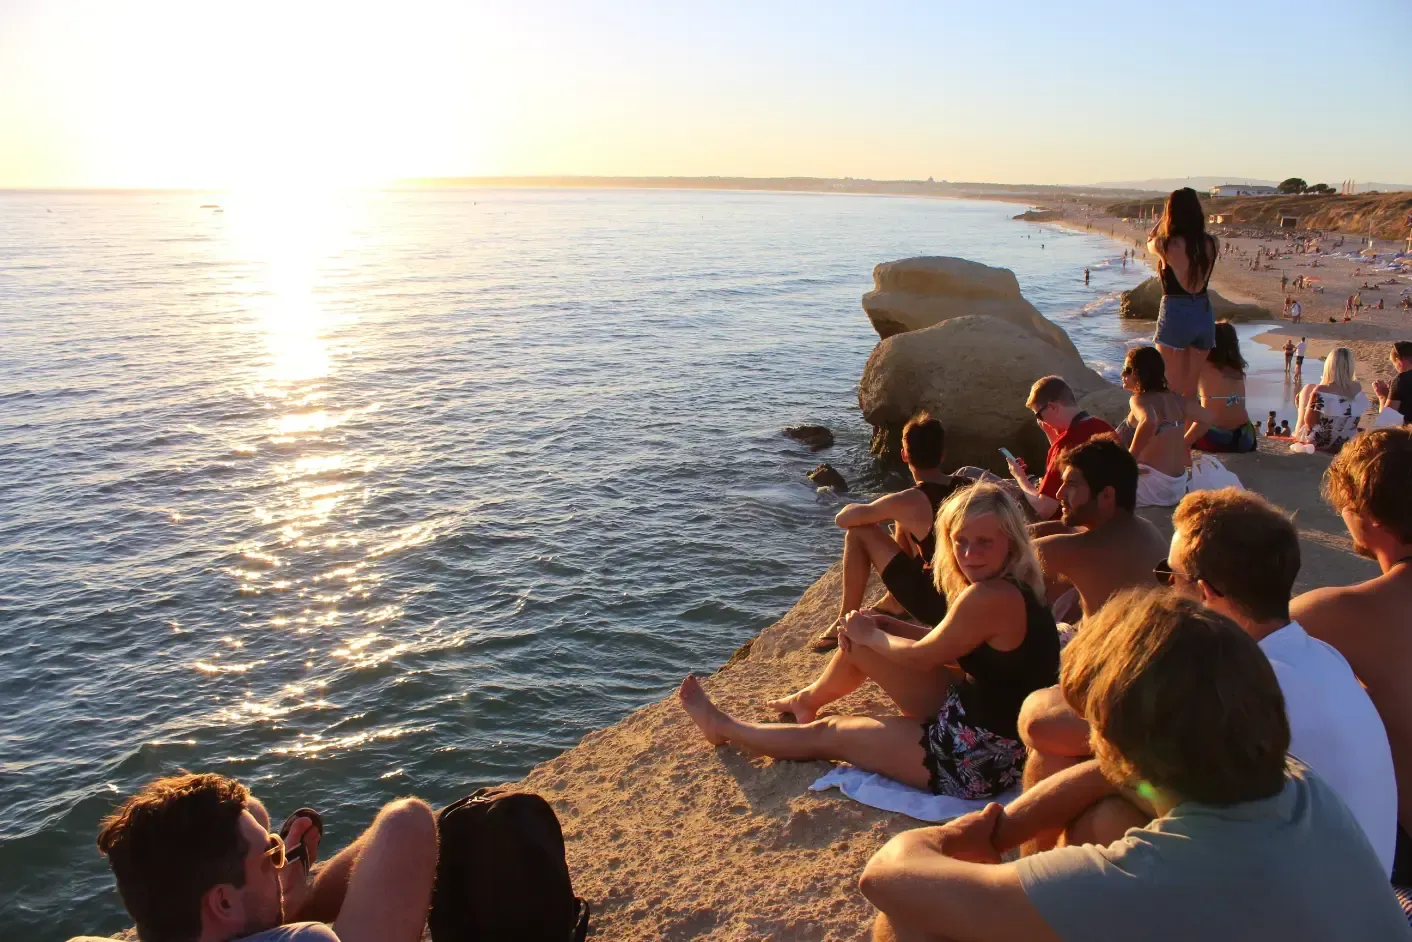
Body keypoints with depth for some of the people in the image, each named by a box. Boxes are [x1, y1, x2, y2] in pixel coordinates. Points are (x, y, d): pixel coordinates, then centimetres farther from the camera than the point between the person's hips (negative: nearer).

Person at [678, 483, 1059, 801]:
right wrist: (884, 626, 1)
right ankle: (809, 700, 41)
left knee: (827, 734, 6)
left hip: (979, 761, -9)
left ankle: (723, 727, 30)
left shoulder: (990, 597, -29)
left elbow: (921, 656, -16)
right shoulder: (1012, 589, 1)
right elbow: (944, 643, 11)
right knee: (860, 643, 12)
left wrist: (871, 635, 1)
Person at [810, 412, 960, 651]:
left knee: (858, 533, -1)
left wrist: (868, 512, 14)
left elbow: (842, 519, -8)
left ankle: (846, 622, 8)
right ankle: (894, 602, 32)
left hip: (936, 605, -6)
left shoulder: (908, 502, -18)